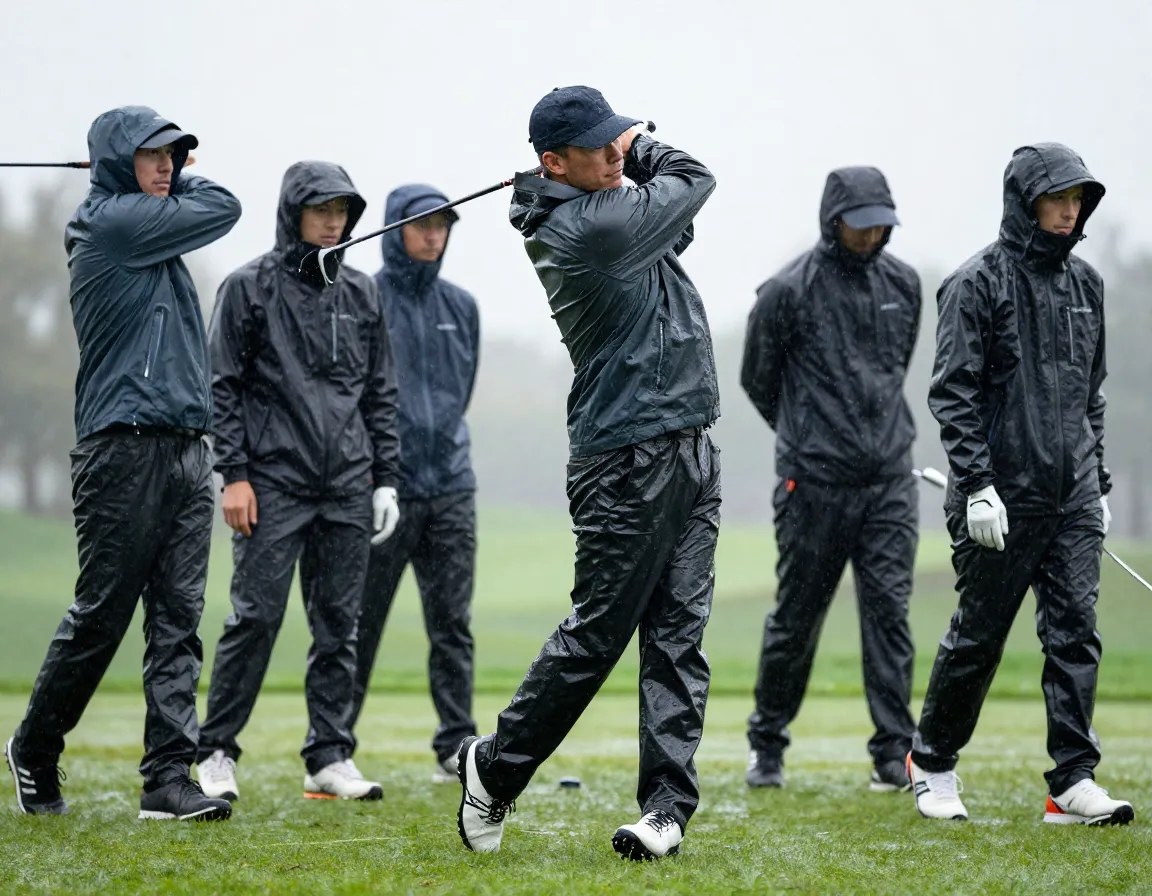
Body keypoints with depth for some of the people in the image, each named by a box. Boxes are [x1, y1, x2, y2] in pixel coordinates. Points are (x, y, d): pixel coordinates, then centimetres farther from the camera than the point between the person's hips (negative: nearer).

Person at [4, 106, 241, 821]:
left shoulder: (147, 224, 19)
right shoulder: (112, 220, -8)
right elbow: (222, 208, -1)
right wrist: (178, 185, 14)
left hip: (186, 451, 8)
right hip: (126, 447, -8)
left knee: (178, 621, 0)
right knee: (100, 615, 0)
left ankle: (169, 777, -3)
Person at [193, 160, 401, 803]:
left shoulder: (362, 294, 13)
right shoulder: (251, 287, 1)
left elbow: (382, 392, 17)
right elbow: (224, 386, -1)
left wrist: (386, 479, 10)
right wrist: (234, 474, -8)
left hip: (348, 486, 4)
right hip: (274, 482, -4)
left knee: (339, 623, 4)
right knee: (256, 616, -7)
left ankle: (331, 757, 9)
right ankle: (217, 751, 3)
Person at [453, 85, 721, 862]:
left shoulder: (604, 209, 11)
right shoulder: (589, 227, -17)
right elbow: (695, 180, -4)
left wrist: (627, 150, 2)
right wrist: (643, 153, 14)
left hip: (690, 450, 9)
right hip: (629, 460, -9)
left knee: (679, 633, 2)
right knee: (597, 634, -2)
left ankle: (669, 805, 0)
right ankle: (495, 768, 16)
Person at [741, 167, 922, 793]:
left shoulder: (903, 284, 8)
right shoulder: (788, 291, -6)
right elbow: (757, 380, 6)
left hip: (890, 480, 3)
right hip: (815, 483, -3)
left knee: (889, 610, -4)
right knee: (796, 616, 5)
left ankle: (895, 754, -3)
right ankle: (767, 743, 22)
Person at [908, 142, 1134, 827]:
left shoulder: (1086, 282, 13)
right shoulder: (979, 282, -6)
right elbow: (954, 392, -10)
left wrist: (1099, 481, 16)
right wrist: (977, 486, -16)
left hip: (1074, 496, 5)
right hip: (1004, 497, -5)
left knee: (1075, 630, -3)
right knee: (979, 635, 3)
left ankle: (1074, 781, -3)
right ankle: (933, 760, 21)